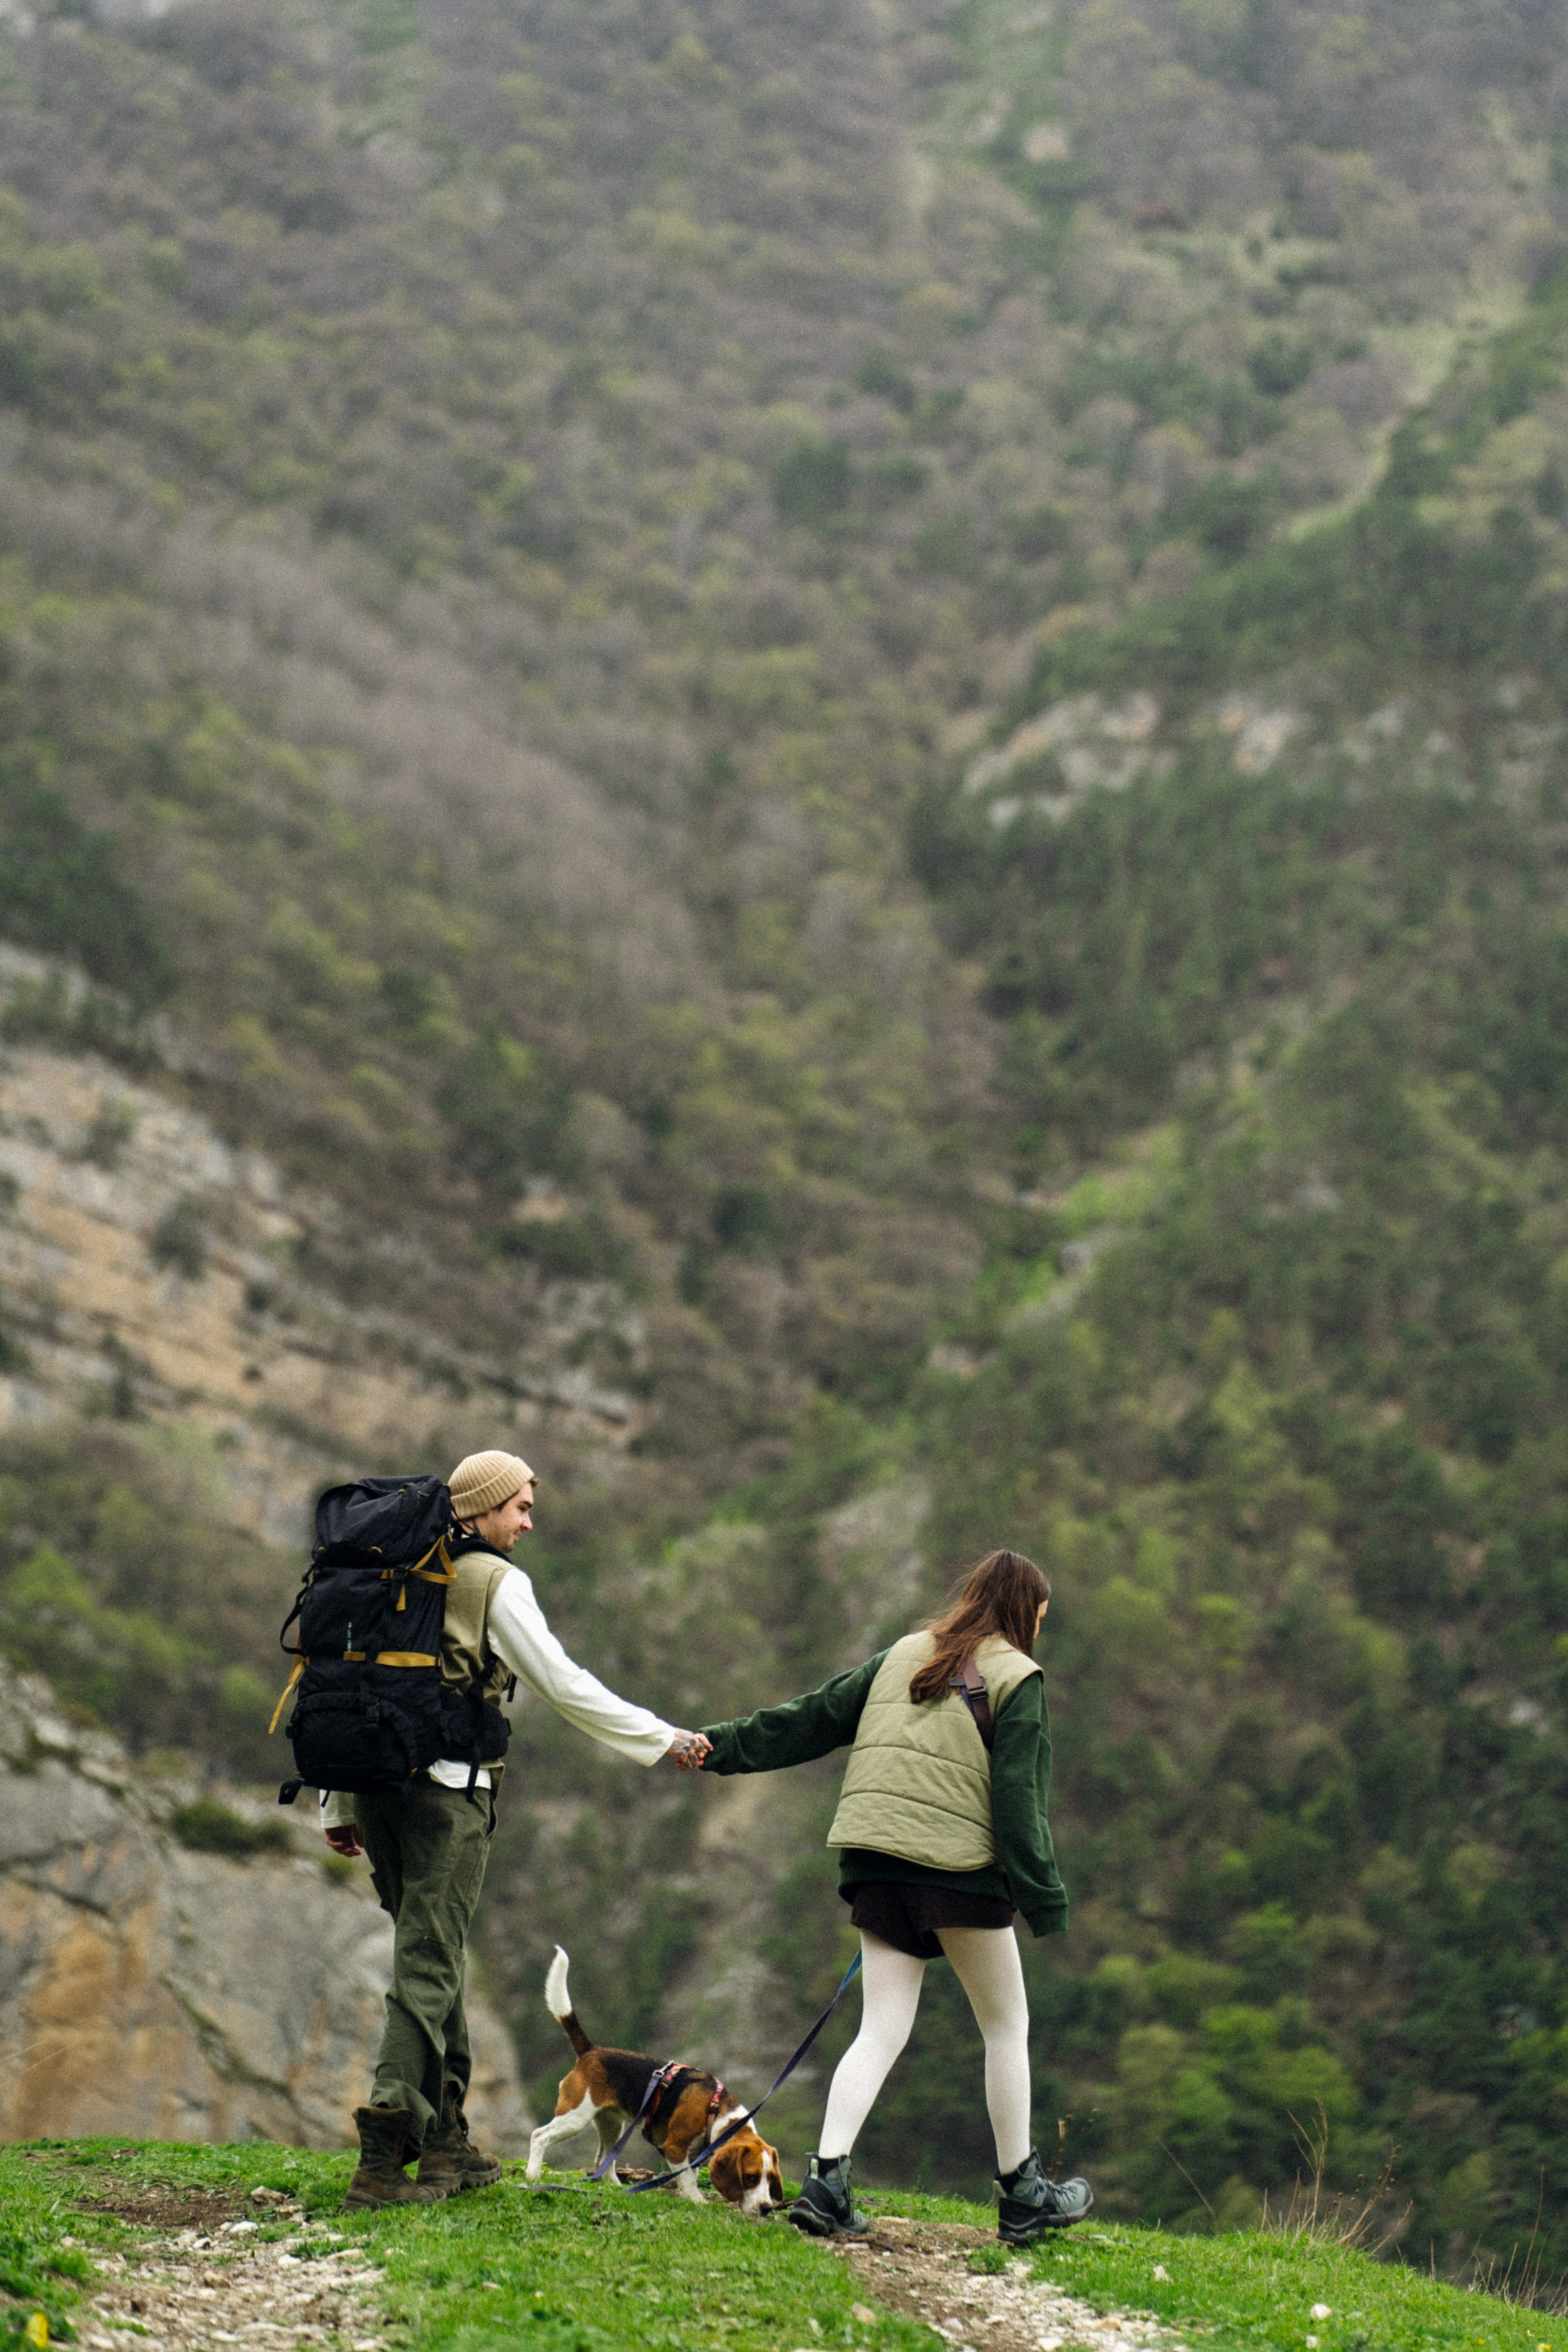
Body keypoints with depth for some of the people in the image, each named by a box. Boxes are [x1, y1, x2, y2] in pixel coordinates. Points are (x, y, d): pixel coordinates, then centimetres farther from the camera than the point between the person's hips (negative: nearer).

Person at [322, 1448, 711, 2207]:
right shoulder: (494, 1582, -5)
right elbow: (564, 1686, -4)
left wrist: (337, 1805, 21)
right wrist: (665, 1740, 5)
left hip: (374, 1779, 7)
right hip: (448, 1789, -7)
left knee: (432, 1954, 17)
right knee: (428, 1966, -7)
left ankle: (445, 2139, 21)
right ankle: (382, 2157, -14)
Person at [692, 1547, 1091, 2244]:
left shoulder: (903, 1657, 15)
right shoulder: (1014, 1679, -1)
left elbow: (814, 1717, 14)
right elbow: (1017, 1796, -8)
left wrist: (721, 1745, 18)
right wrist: (1044, 1898, -7)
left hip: (877, 1861, 5)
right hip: (960, 1870, -5)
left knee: (881, 2031, 4)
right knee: (1006, 2028, 10)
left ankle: (827, 2179, -12)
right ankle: (1023, 2195, 16)